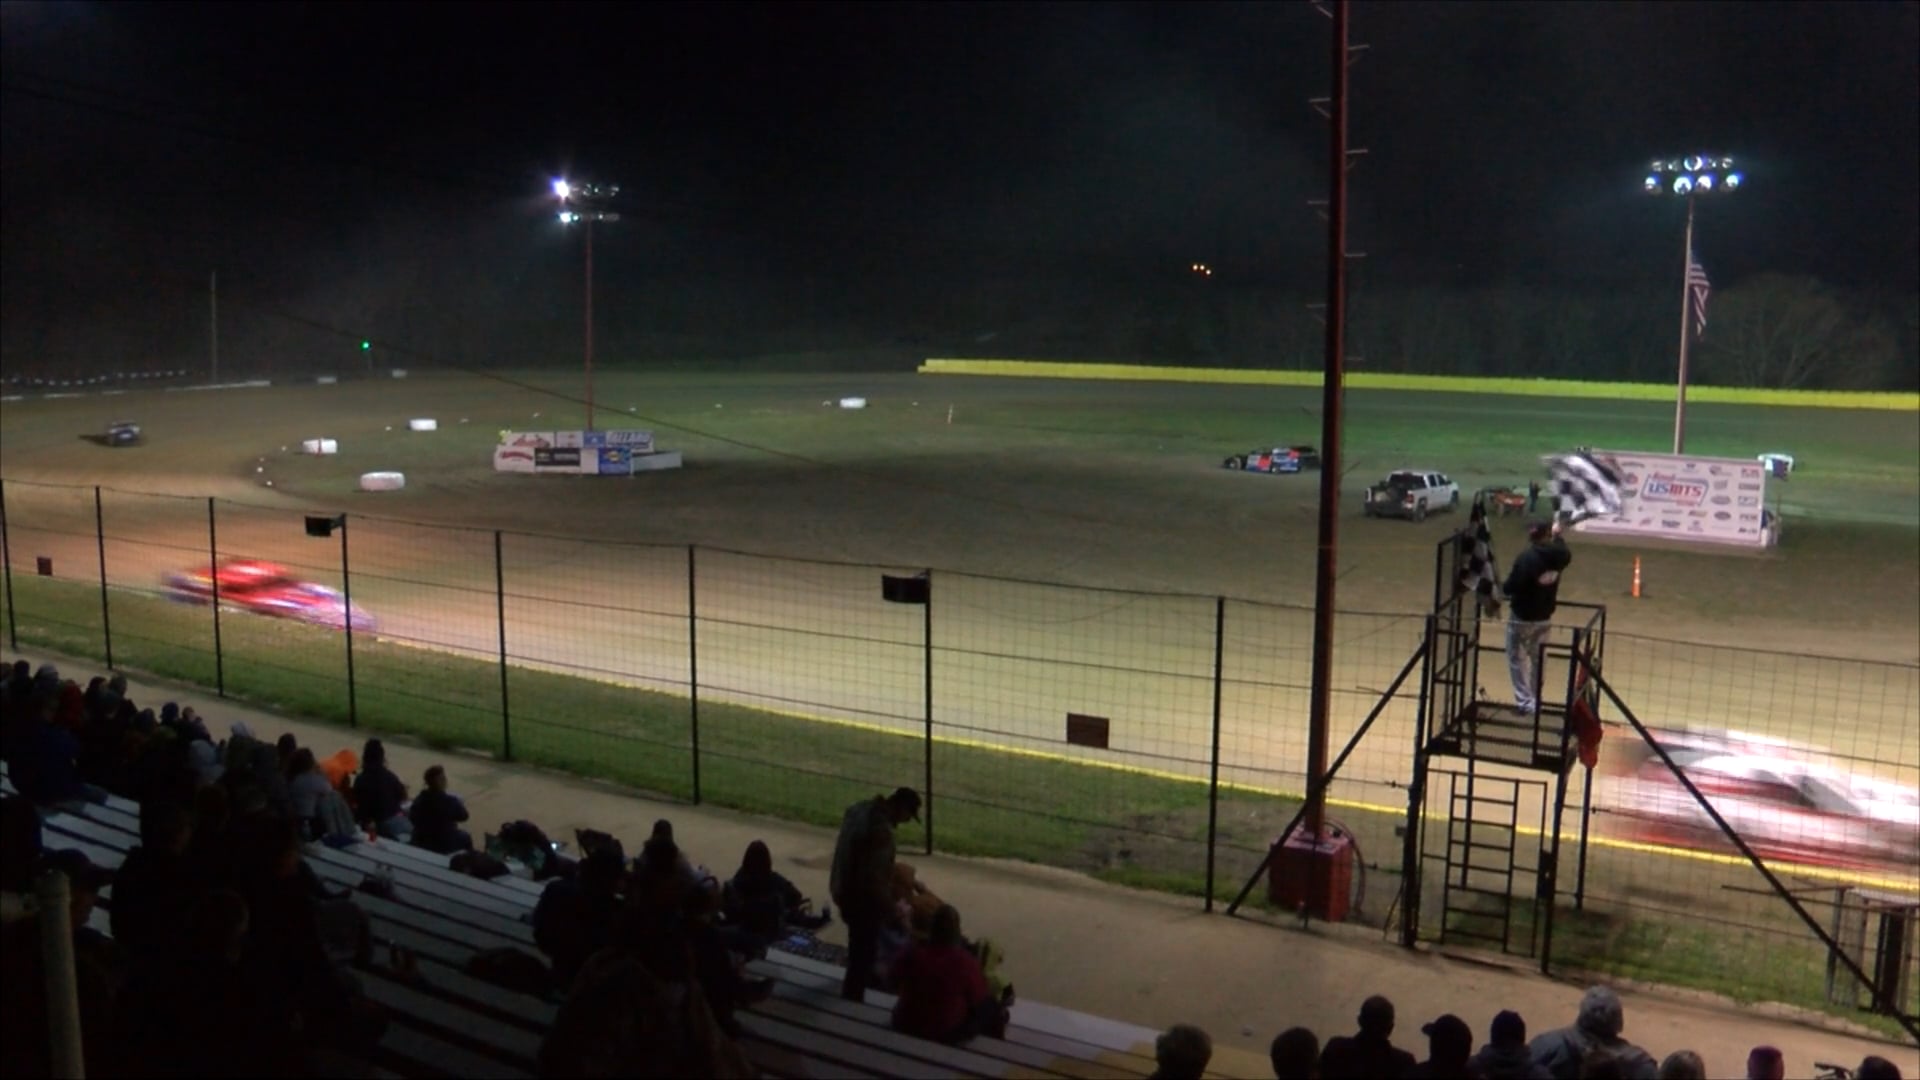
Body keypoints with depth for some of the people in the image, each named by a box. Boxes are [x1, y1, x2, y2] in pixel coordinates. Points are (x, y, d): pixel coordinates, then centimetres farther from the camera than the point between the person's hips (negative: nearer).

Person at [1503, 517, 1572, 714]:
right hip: (1544, 617, 6)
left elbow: (1511, 587, -26)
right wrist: (1557, 535, 35)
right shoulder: (1558, 556, -8)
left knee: (1517, 659, 8)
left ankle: (1525, 701, 5)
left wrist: (1509, 592, -2)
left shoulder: (1527, 558, -26)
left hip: (1522, 617, -6)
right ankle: (1535, 700, 31)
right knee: (1537, 659, 20)